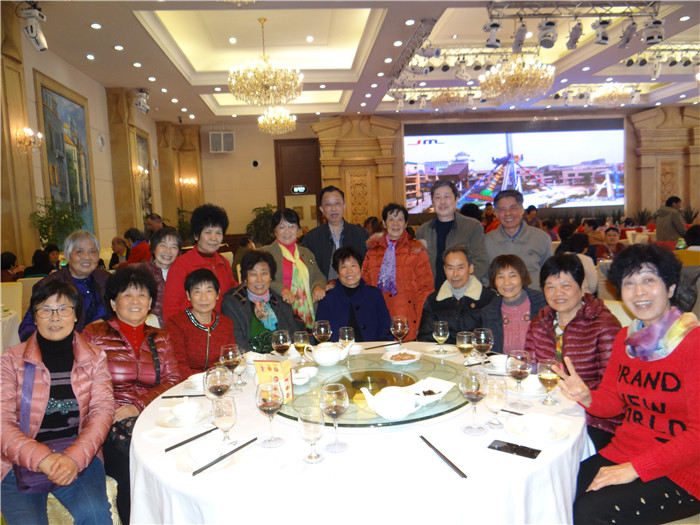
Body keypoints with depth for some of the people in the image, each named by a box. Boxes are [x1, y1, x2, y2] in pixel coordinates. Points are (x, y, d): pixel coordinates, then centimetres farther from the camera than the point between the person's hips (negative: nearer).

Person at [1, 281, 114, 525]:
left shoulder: (94, 357, 6)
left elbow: (103, 410, -2)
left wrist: (75, 458, -20)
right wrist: (43, 459, -21)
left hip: (80, 455, 0)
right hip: (22, 459, 0)